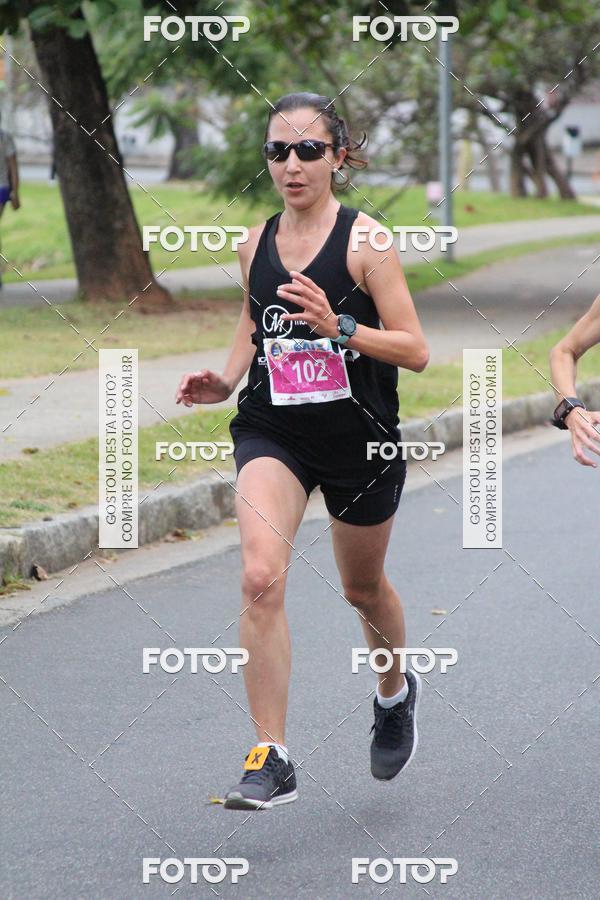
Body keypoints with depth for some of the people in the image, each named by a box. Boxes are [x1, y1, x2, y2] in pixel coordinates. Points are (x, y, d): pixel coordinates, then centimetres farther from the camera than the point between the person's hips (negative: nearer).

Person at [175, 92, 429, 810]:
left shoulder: (364, 239, -11)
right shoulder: (255, 245, 2)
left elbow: (415, 351, -13)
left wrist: (339, 327, -28)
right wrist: (225, 380, 4)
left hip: (360, 439, -2)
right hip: (272, 433, 2)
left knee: (362, 588, 18)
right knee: (261, 576, -22)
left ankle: (396, 691, 52)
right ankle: (271, 759, -19)